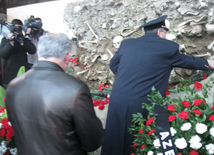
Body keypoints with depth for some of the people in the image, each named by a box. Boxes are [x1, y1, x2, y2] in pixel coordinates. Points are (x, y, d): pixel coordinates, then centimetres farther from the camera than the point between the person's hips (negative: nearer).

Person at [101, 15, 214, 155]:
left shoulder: (126, 43, 7)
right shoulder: (169, 47, -1)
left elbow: (113, 65, 20)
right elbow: (186, 61, 16)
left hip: (117, 102, 3)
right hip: (143, 105, -3)